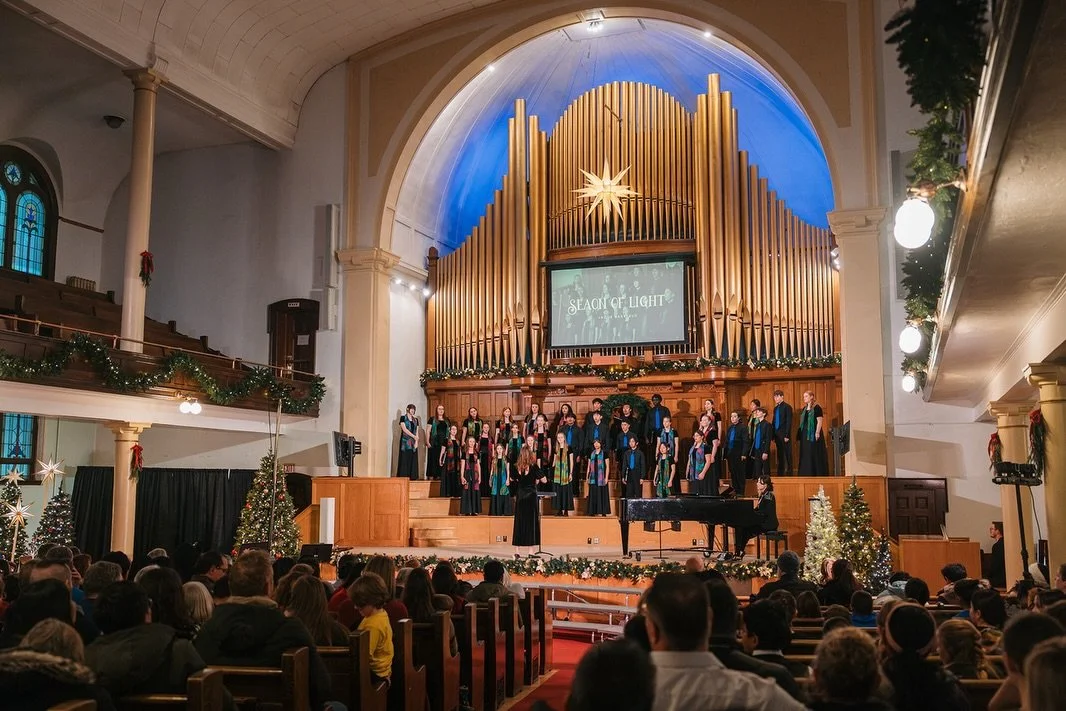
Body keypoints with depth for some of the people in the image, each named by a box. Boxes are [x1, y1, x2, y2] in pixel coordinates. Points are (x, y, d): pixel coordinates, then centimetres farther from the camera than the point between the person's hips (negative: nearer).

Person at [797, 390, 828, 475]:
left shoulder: (816, 407, -7)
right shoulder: (804, 409, 15)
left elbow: (820, 421, -13)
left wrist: (817, 432, -21)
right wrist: (800, 433, 11)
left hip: (813, 434, -7)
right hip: (805, 434, 7)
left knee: (815, 455, -4)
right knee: (806, 455, 8)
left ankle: (818, 474, 1)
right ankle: (808, 474, 13)